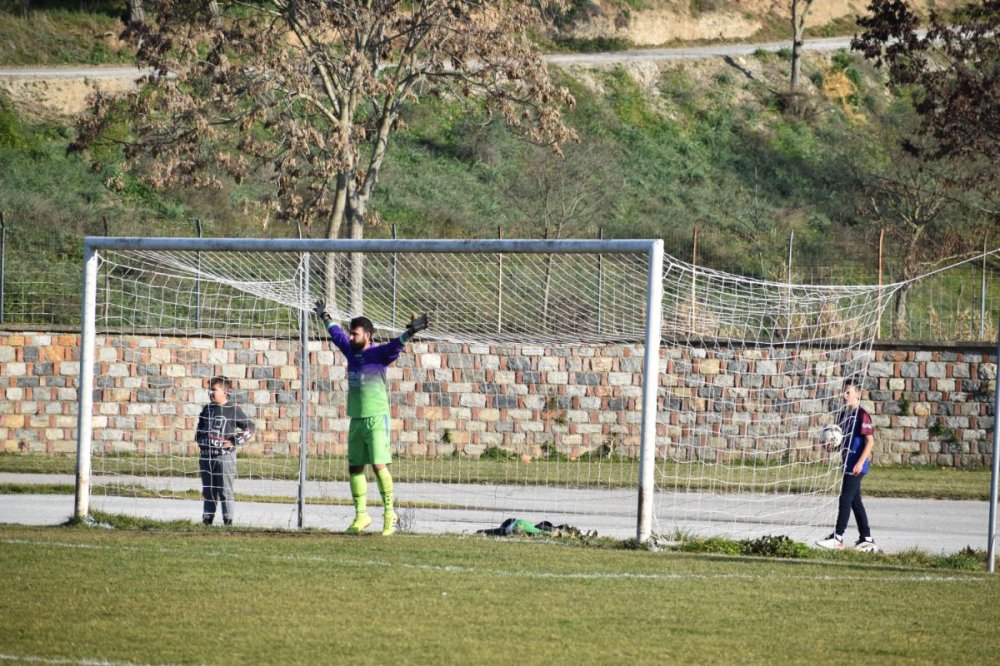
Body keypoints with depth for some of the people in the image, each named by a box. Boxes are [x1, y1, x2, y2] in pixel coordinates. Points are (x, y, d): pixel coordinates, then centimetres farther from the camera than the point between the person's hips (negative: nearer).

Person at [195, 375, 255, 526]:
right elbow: (199, 431, 23)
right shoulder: (207, 409, 13)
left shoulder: (233, 410, -4)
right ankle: (207, 519, 17)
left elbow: (250, 427, -4)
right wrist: (201, 441, 5)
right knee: (208, 491, 11)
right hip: (206, 456, 6)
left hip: (225, 456, -5)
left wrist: (233, 442, -9)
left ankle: (228, 521, -2)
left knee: (226, 491, -5)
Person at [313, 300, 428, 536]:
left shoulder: (378, 354, -8)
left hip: (376, 419, -7)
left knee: (379, 465, -13)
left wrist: (410, 333, -43)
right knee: (354, 468, 8)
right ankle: (361, 515, 17)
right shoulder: (351, 351, 12)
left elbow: (395, 346, -25)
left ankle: (389, 514, -7)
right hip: (356, 419, 7)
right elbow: (336, 335, 29)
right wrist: (325, 318, 43)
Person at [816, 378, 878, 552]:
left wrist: (860, 462, -21)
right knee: (855, 501, 11)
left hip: (856, 465, -9)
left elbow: (870, 441, -15)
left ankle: (837, 537, -6)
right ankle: (866, 538, 17)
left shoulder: (862, 415, -13)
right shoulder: (843, 414, 14)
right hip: (847, 464, 9)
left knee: (846, 499, -8)